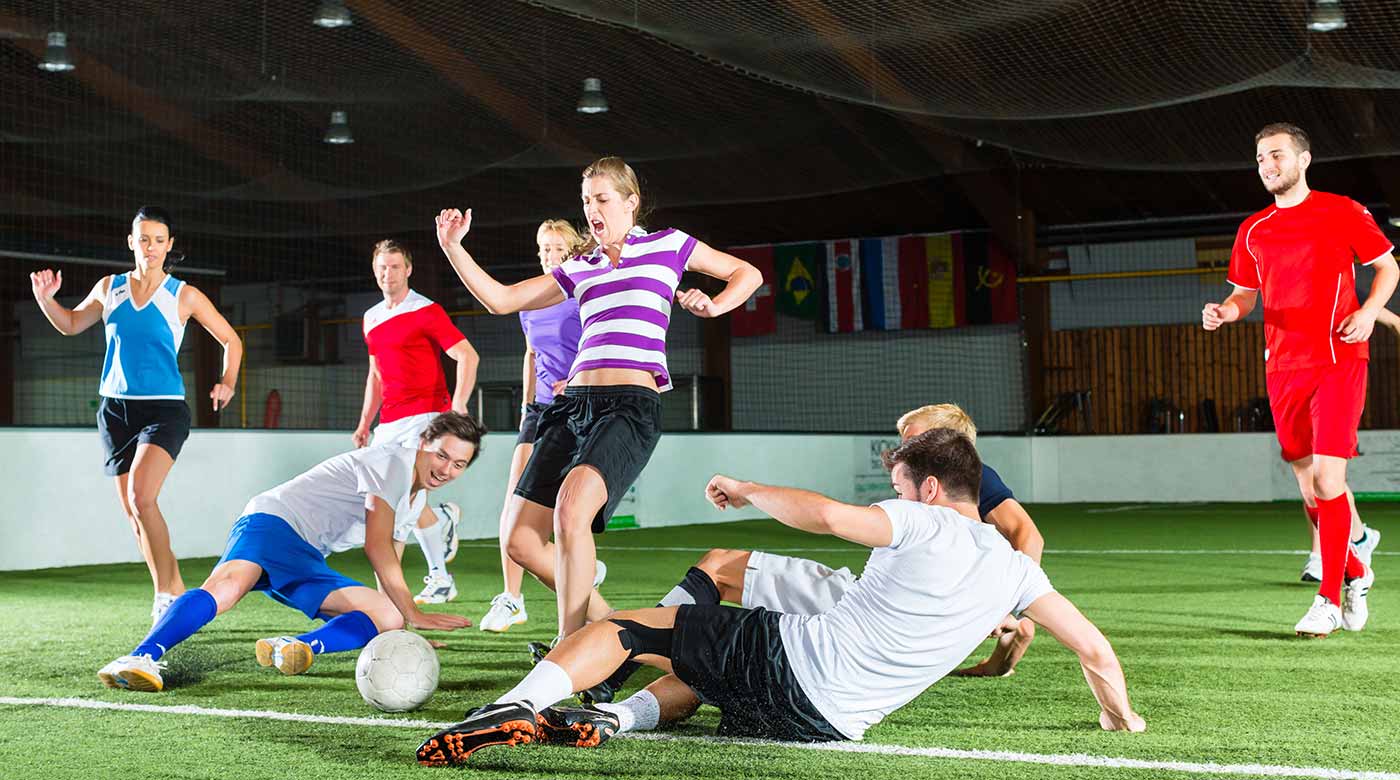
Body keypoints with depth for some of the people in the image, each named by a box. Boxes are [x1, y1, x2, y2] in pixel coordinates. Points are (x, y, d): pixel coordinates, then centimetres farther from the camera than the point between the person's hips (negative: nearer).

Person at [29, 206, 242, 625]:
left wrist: (228, 382, -8)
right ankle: (173, 593, 20)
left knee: (141, 496, -24)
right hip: (116, 409, 5)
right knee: (132, 510, 7)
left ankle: (167, 594, -16)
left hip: (164, 409, -5)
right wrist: (46, 298, 4)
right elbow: (71, 324, 22)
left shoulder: (184, 295, -2)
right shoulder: (110, 287, 7)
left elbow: (231, 340, 7)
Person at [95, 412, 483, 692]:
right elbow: (376, 546, -13)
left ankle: (295, 647, -29)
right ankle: (141, 658, -51)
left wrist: (402, 622, 21)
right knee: (226, 586, -39)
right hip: (273, 523, -9)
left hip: (307, 563, 9)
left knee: (388, 618, -10)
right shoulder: (391, 461, -8)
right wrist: (413, 613, -11)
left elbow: (388, 575, 31)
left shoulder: (418, 500, 21)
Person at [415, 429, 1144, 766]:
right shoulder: (1012, 568, 12)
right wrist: (1119, 713, 34)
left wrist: (745, 489, -3)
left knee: (625, 625, 5)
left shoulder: (922, 525, -3)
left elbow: (826, 515, -19)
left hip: (784, 654, -5)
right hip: (830, 725, 6)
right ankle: (614, 717, 2)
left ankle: (514, 708, -21)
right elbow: (1095, 648, 16)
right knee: (699, 679, 34)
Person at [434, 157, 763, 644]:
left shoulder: (667, 246, 13)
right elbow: (499, 300, 20)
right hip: (573, 403, 6)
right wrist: (453, 248, 11)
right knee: (521, 543, -4)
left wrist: (712, 306, 2)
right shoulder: (579, 270, 23)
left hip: (632, 404, -6)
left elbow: (747, 274, 21)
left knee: (571, 507, -32)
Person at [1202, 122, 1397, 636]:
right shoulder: (1254, 231, 12)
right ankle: (1355, 574, 30)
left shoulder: (1342, 213, 0)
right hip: (1282, 367, 5)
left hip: (1338, 360, -5)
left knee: (1327, 480, -13)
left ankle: (1328, 601, -6)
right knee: (1308, 487, 8)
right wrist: (1226, 311, -3)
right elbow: (1245, 294, 20)